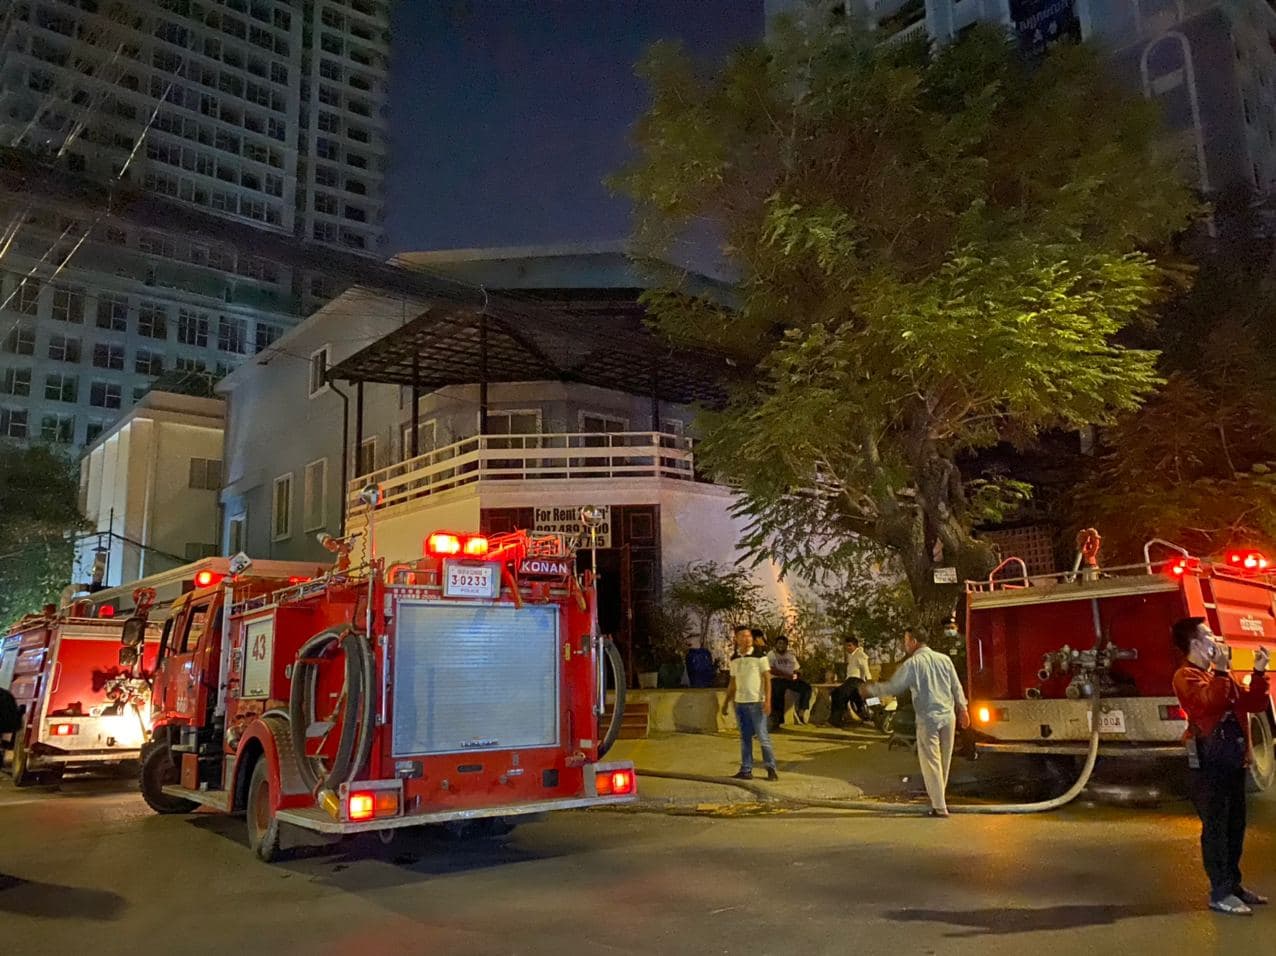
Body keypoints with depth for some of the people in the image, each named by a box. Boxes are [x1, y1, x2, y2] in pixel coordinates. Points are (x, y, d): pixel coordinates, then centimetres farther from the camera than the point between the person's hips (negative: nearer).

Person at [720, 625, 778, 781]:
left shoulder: (760, 656, -6)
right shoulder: (734, 658, 8)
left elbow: (767, 679, -7)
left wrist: (767, 700, -16)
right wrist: (726, 702, 16)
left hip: (756, 702, -4)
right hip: (740, 702, 5)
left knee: (762, 736, -3)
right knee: (745, 738, 8)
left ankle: (771, 769, 8)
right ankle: (746, 770, 13)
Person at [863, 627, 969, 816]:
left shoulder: (912, 663, -10)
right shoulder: (944, 659, 6)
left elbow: (893, 687, -9)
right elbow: (956, 687, 10)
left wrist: (870, 690, 4)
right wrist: (963, 709, 20)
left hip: (928, 719, -6)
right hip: (948, 715, 6)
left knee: (931, 762, 1)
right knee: (944, 759, 18)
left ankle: (939, 807, 1)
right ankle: (938, 794, 34)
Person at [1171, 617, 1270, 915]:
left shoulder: (1222, 674, 17)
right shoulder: (1186, 676, -9)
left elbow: (1254, 704, 13)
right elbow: (1211, 702, -27)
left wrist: (1259, 671, 4)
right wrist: (1221, 670, -25)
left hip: (1233, 758, 8)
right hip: (1210, 760, -8)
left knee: (1235, 824, 15)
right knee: (1215, 826, -4)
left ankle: (1233, 883, 26)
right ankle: (1220, 893, 1)